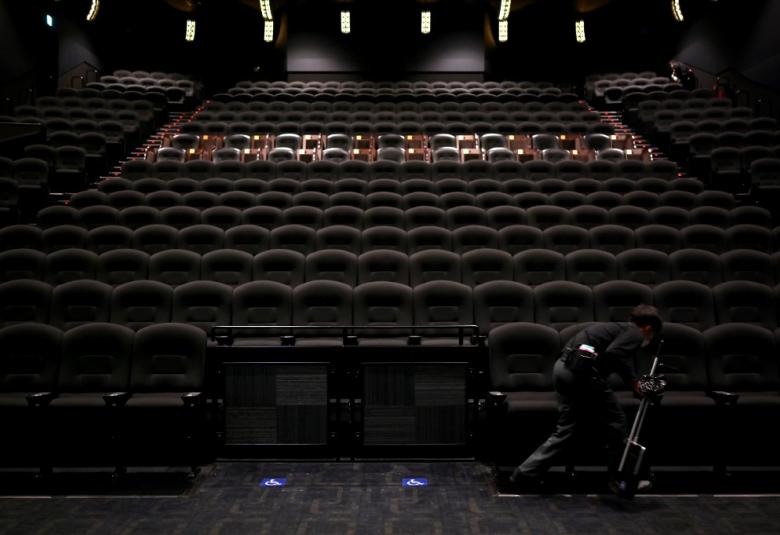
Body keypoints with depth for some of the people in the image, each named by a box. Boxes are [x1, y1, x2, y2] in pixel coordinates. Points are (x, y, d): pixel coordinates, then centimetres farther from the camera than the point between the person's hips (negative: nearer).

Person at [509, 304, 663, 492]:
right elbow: (613, 354, -17)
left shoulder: (618, 328, 30)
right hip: (582, 370, -9)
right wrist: (633, 381, -7)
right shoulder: (635, 333, 4)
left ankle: (526, 473, 12)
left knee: (565, 429, 14)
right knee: (616, 420, 10)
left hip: (562, 368, 9)